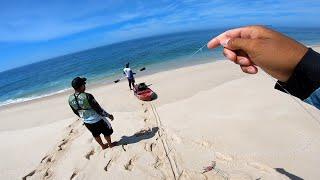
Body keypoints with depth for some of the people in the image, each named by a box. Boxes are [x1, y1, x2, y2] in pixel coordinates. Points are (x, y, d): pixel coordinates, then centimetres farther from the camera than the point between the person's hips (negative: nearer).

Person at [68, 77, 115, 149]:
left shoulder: (70, 99, -10)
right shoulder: (87, 96, -31)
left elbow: (76, 112, 5)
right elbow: (98, 109, -25)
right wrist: (108, 115, -11)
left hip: (87, 122, 6)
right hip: (97, 120, -6)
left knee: (96, 135, 28)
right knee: (107, 132, 20)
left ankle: (103, 146, 48)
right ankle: (110, 144, 41)